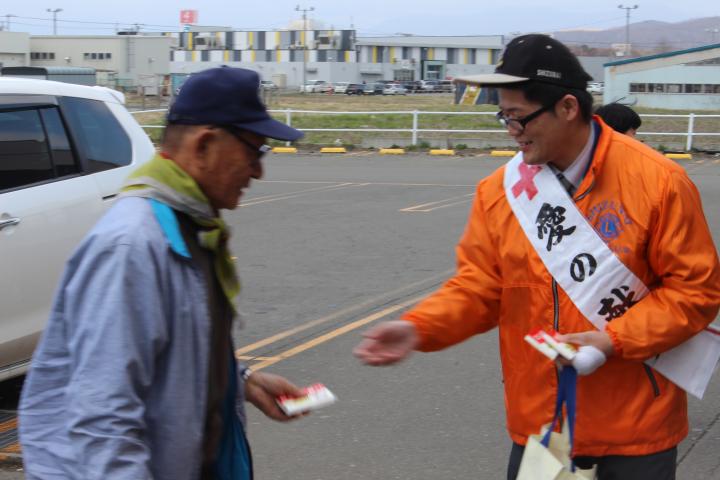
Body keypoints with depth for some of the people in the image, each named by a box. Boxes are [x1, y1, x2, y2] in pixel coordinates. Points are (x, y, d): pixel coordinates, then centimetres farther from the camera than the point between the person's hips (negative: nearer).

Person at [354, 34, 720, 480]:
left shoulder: (658, 182, -13)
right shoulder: (500, 190, -3)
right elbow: (478, 286, -1)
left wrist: (614, 339, -18)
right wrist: (418, 328, -18)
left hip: (636, 424, -2)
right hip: (538, 420, 3)